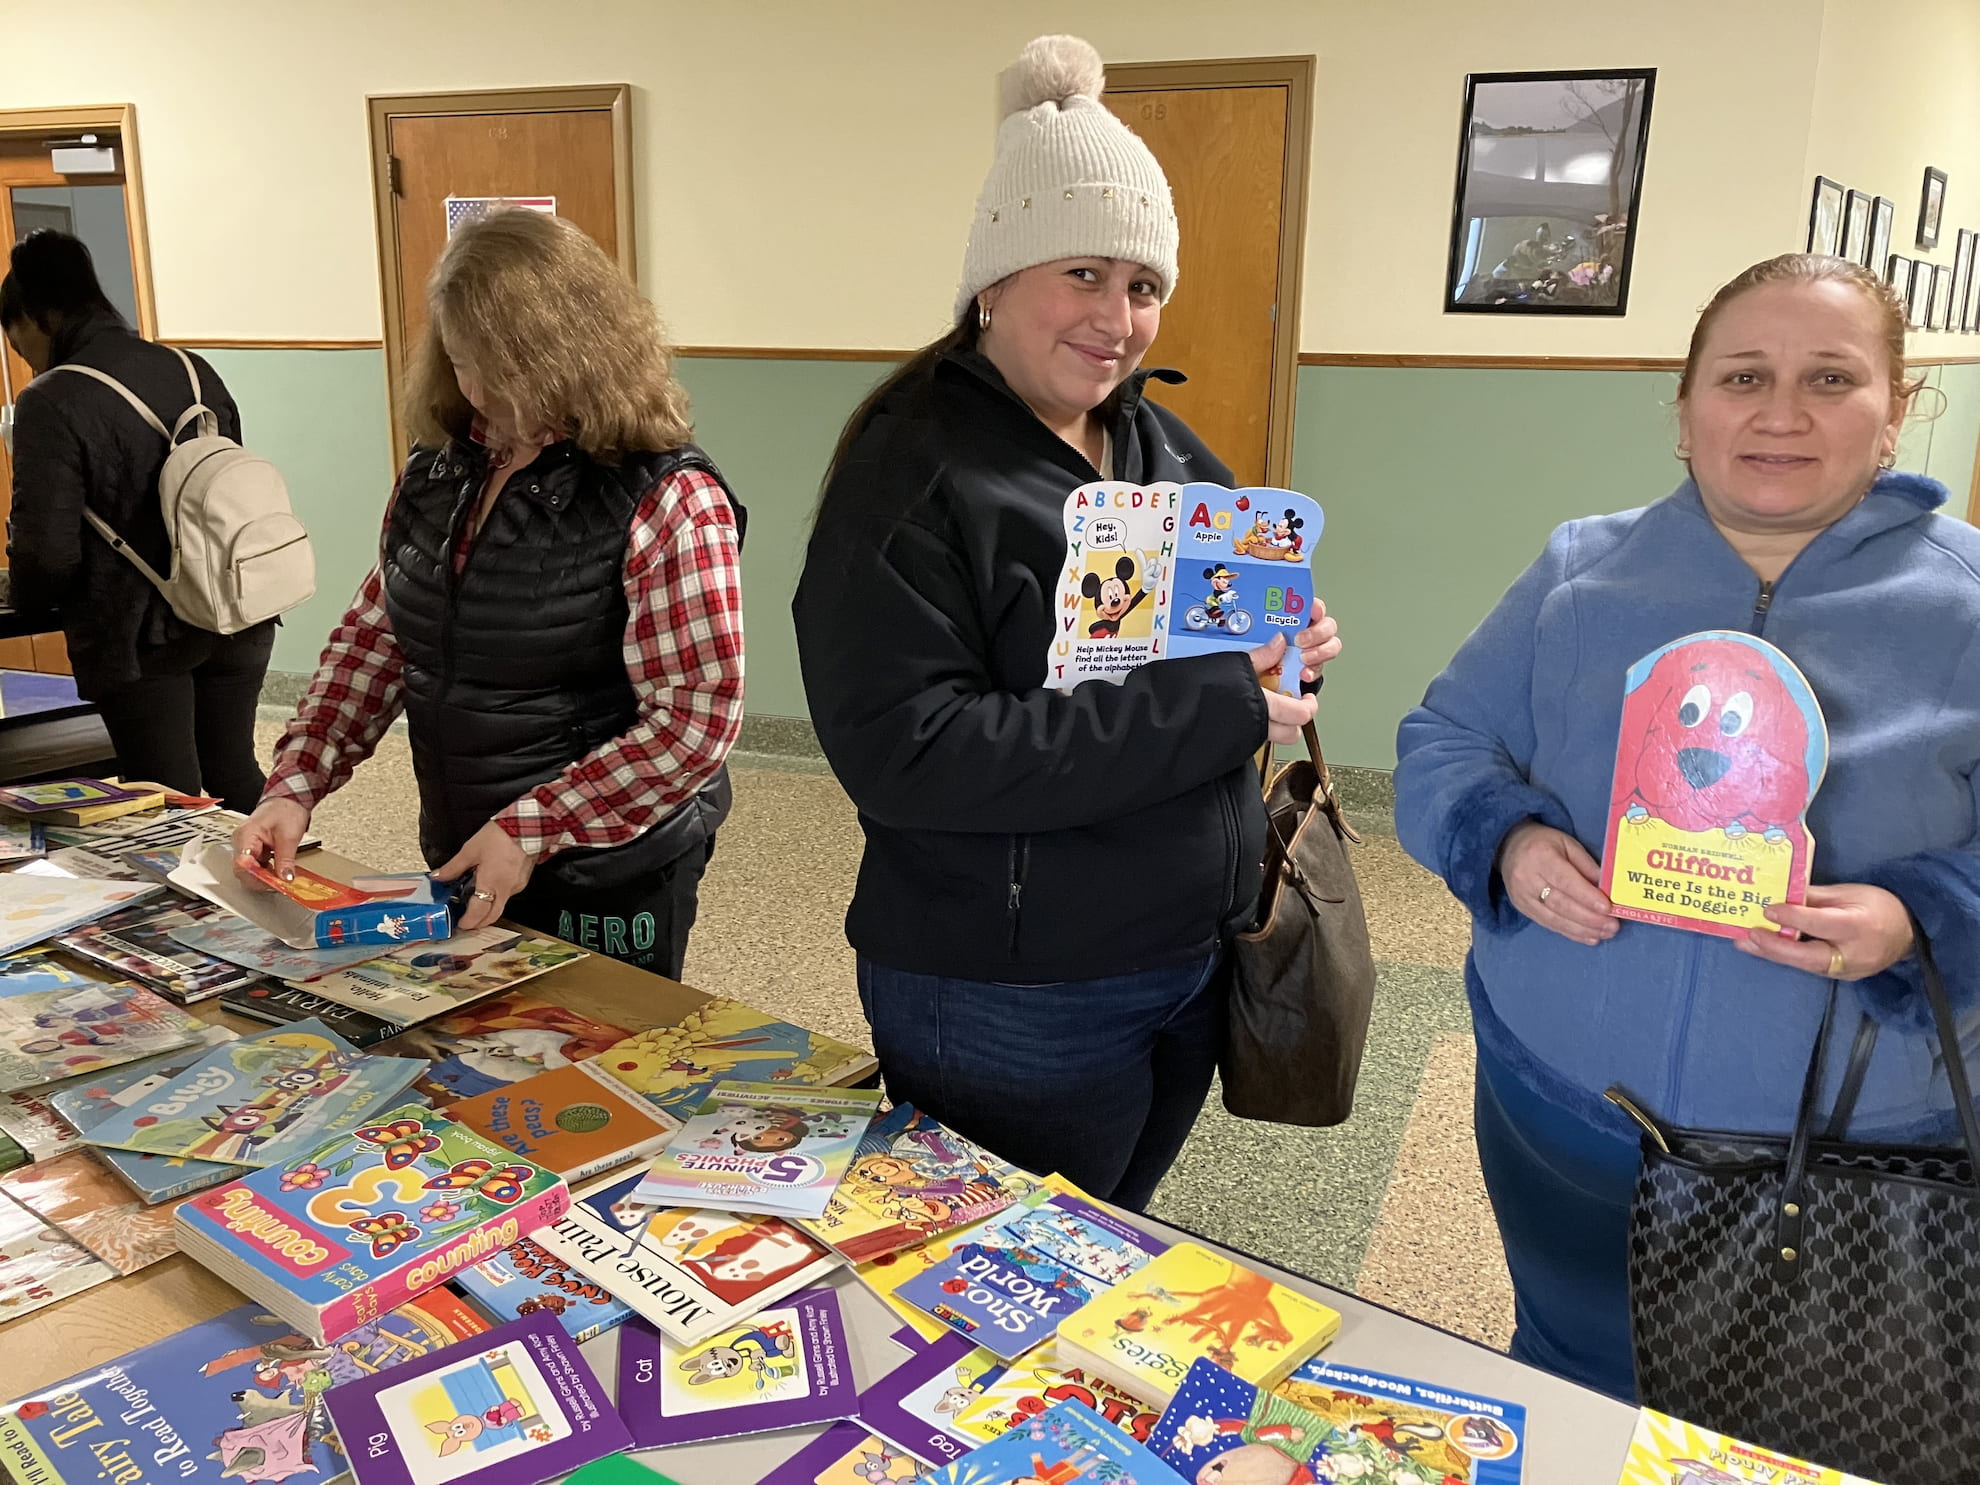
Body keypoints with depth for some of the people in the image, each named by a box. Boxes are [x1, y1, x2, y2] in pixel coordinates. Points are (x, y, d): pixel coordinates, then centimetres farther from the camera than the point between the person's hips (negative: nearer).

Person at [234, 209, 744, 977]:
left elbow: (697, 720, -22)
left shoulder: (667, 503, -19)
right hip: (462, 867, 6)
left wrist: (529, 831, -22)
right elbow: (376, 634, 8)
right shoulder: (439, 467, 2)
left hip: (610, 883, -6)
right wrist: (294, 787, -3)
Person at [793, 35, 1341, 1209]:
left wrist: (1281, 649, -7)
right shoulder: (912, 469, -17)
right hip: (1014, 1009, -7)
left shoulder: (1161, 445, 6)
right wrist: (1214, 708, -26)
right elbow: (904, 751, -27)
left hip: (1191, 966, 7)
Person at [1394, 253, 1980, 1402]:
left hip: (1850, 1158, -1)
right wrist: (1506, 843, -17)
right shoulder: (1579, 571, 1)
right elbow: (1443, 743, 3)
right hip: (1561, 1109, 2)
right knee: (1567, 1408, 22)